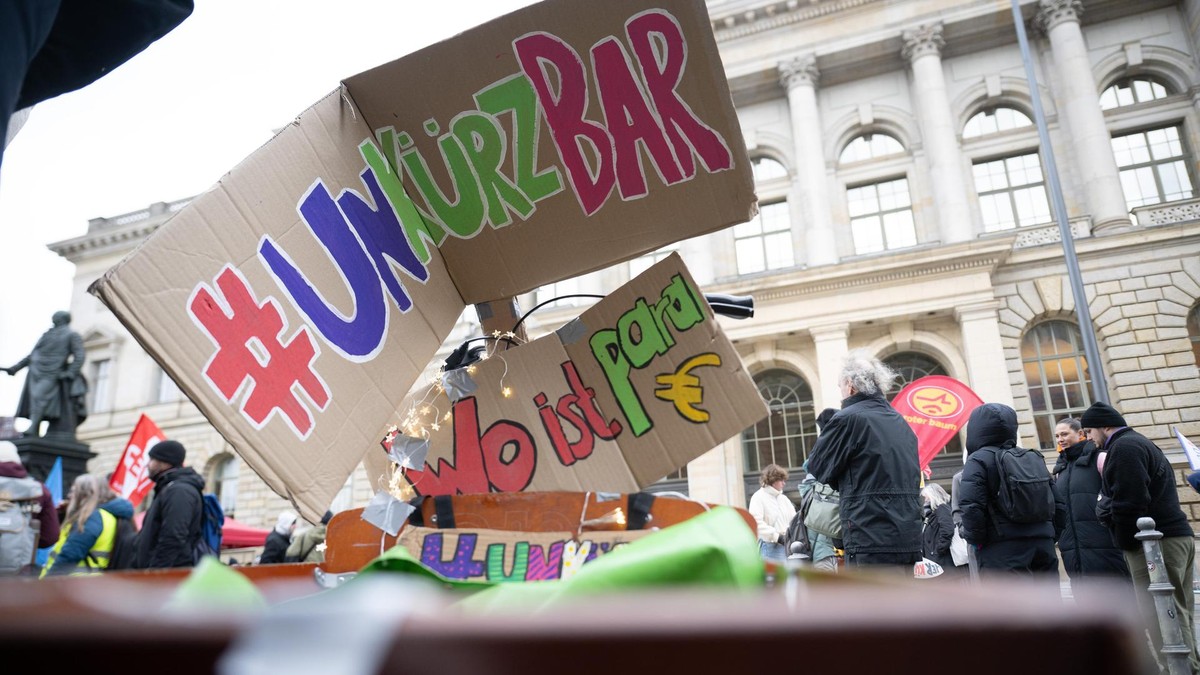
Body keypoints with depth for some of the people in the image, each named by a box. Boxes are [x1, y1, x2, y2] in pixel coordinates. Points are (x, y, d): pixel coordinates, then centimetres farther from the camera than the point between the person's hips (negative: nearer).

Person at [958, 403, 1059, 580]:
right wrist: (1049, 536, 19)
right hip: (1043, 545, 7)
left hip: (1002, 551, -7)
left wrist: (975, 539, -4)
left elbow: (971, 506, -17)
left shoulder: (978, 460, -6)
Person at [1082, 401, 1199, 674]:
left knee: (1163, 617, -10)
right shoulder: (1141, 443, 22)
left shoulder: (1122, 447, -11)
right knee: (1178, 614, 12)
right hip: (1176, 534, 11)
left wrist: (1125, 543, -9)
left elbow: (1129, 502, -18)